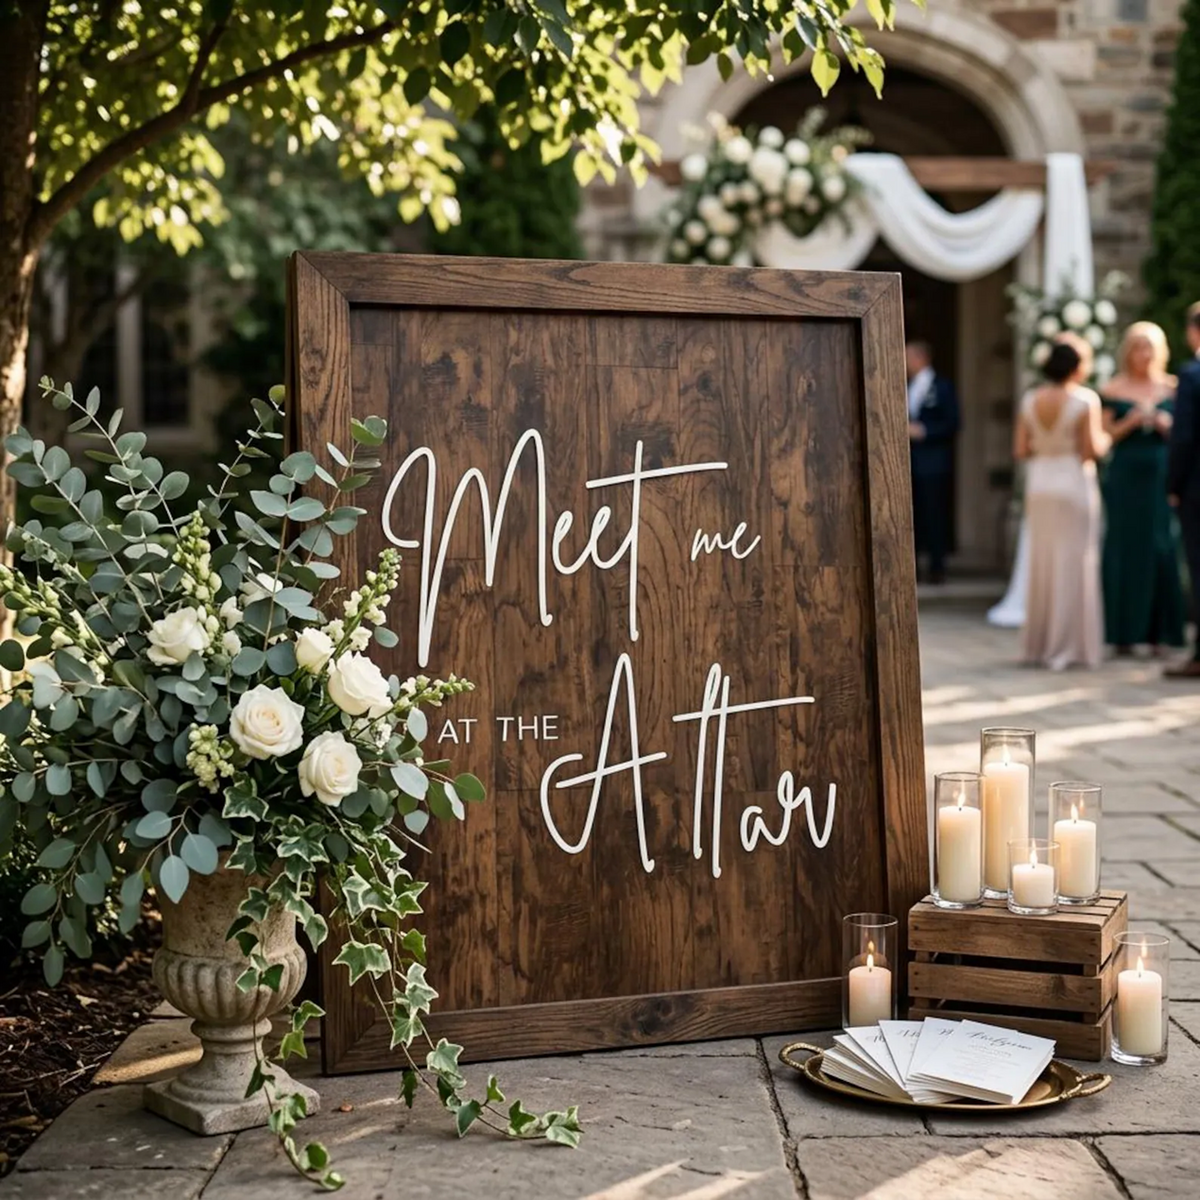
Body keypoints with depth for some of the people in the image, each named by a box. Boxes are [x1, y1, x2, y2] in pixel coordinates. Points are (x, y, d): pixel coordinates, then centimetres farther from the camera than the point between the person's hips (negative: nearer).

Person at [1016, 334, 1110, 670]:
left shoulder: (1030, 400, 3)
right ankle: (1069, 646, 3)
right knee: (1074, 564, 1)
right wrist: (1106, 437, 8)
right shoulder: (1085, 400, -11)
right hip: (1074, 483, -5)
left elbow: (1020, 450, 3)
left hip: (1040, 485, 5)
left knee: (1042, 563, 13)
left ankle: (1039, 643, 19)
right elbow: (1093, 449, -12)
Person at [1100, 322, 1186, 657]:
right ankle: (1123, 632, 3)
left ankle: (1157, 632, 3)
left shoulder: (1170, 389, 10)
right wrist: (1130, 422, -13)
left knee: (1162, 550, -3)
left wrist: (1167, 426, -7)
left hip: (1162, 475, 2)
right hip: (1126, 476, -2)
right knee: (1125, 550, -2)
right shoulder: (1113, 390, 4)